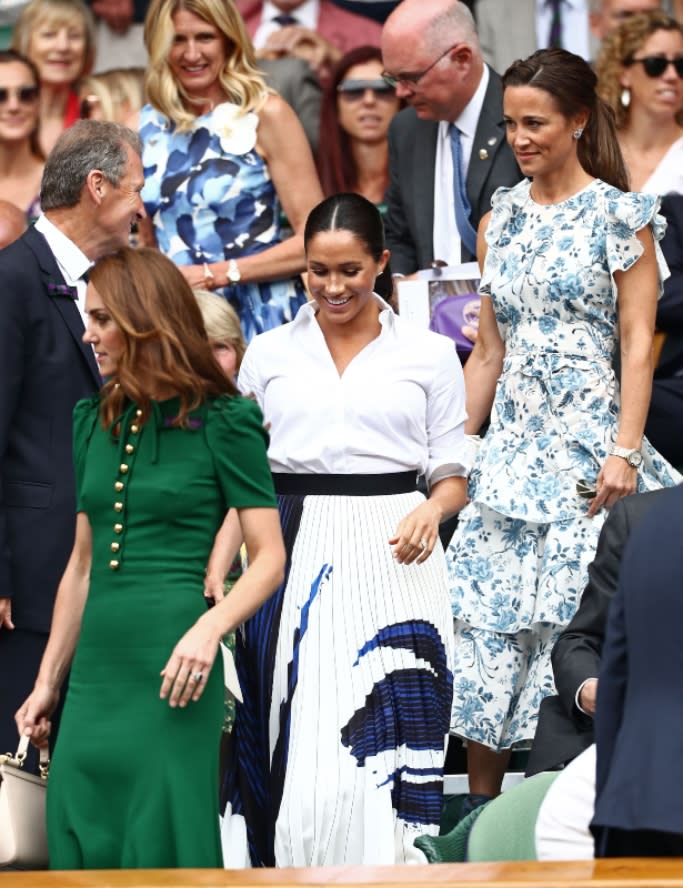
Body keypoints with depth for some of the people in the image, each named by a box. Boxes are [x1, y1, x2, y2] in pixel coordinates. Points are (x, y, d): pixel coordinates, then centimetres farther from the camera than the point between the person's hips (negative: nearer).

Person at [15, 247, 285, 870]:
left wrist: (210, 628, -23)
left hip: (169, 673, -6)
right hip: (95, 671, 6)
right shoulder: (96, 421, 14)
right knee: (81, 854, 5)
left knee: (164, 857, -6)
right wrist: (48, 682, 15)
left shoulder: (222, 422, -4)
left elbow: (269, 559, -6)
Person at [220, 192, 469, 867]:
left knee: (381, 747, -9)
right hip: (292, 558, 1)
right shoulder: (268, 353, 11)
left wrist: (429, 513, -13)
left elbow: (452, 475, 9)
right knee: (293, 751, -4)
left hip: (390, 561, -1)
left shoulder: (429, 355, 8)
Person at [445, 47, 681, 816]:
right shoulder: (501, 220, 13)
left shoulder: (618, 217, -3)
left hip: (588, 436, -5)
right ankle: (481, 801, 8)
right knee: (486, 616, 0)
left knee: (577, 608, -8)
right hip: (513, 439, 5)